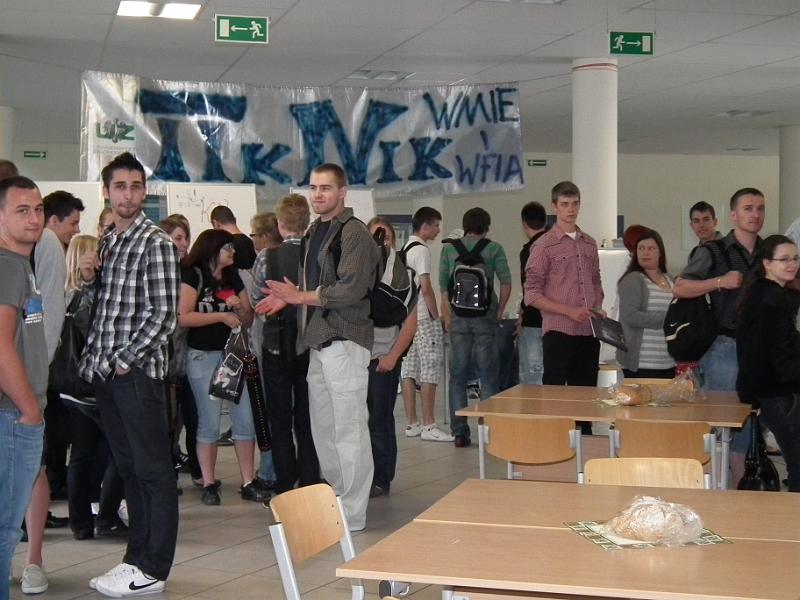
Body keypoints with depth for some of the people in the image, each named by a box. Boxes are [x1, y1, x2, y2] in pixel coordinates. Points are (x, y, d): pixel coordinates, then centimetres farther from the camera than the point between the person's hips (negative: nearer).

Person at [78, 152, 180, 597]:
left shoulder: (156, 243, -8)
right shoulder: (106, 241, 15)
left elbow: (165, 315, -12)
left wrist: (126, 360, -14)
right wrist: (89, 277, 3)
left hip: (137, 371, -7)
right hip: (105, 371, 8)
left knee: (153, 471, -1)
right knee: (129, 468, 13)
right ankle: (137, 557, 21)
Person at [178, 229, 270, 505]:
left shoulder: (233, 278, 13)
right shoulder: (193, 276, -5)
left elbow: (248, 319, 13)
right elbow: (183, 317, -17)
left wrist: (240, 307, -8)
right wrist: (222, 316, -13)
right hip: (203, 356, -5)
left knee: (245, 418, 0)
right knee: (209, 422, -1)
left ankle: (248, 483, 5)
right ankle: (209, 485, 8)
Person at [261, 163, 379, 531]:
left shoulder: (353, 232, -9)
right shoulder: (315, 233, 20)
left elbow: (352, 289, -18)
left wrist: (302, 297, -12)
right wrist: (291, 296, 8)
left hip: (344, 341, -9)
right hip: (318, 342, 9)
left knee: (348, 429, -6)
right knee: (322, 429, 12)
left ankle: (352, 515, 0)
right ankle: (334, 503, 22)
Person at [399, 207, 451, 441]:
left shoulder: (405, 249, 16)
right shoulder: (421, 250, -12)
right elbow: (426, 288, -17)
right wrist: (436, 317, -10)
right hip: (424, 318, -9)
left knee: (409, 370, 8)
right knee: (430, 371, -6)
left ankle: (412, 423, 12)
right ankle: (428, 426, -5)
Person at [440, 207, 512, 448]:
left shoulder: (449, 249, 7)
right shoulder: (493, 249, 2)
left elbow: (443, 284, 2)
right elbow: (506, 283, -5)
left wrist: (447, 314, 6)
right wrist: (500, 311, 6)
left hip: (458, 318, 2)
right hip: (485, 316, -2)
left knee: (457, 376, 7)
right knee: (488, 376, 5)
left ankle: (459, 432, 6)